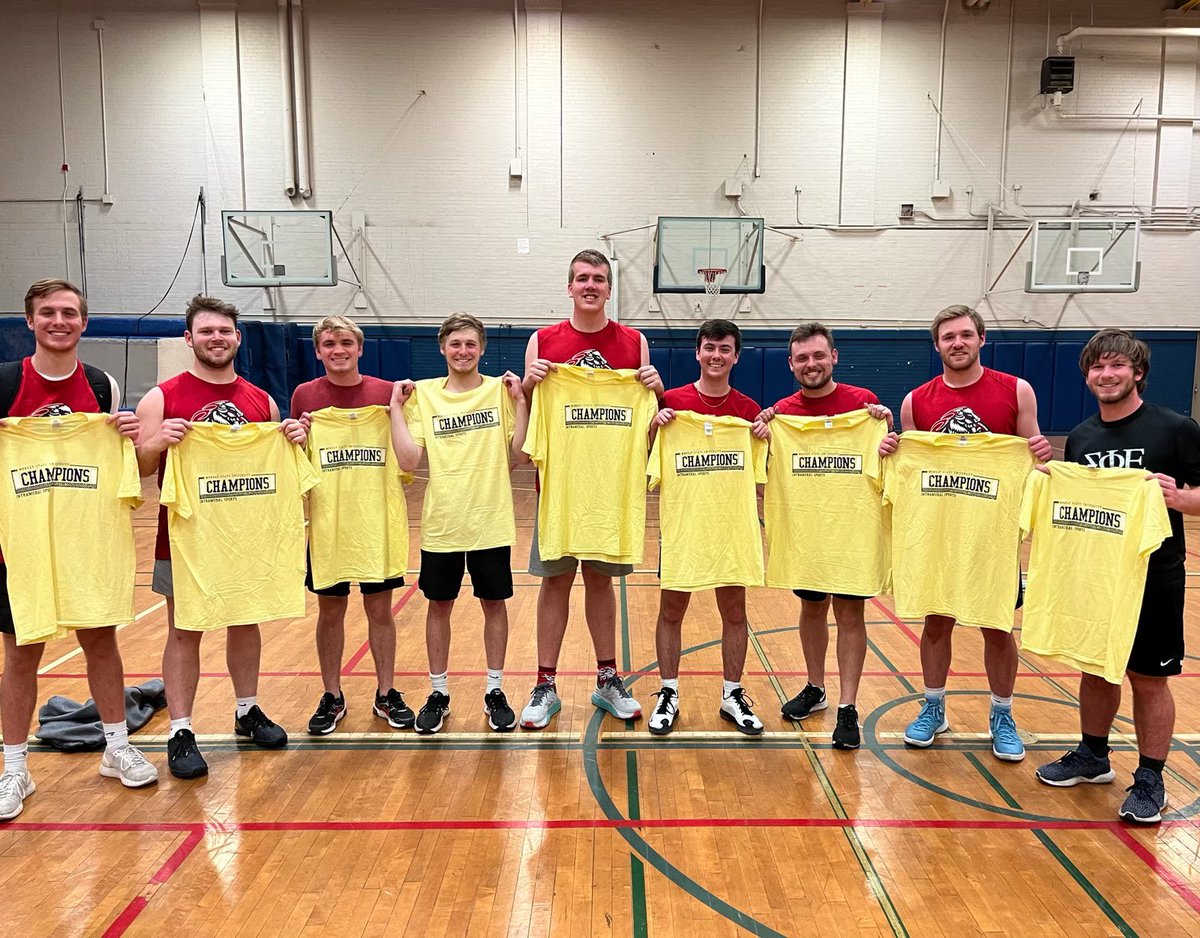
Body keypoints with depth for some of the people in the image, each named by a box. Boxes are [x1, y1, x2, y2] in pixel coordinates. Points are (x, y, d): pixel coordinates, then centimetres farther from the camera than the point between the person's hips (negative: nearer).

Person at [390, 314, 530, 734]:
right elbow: (408, 460, -9)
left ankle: (494, 691, 25)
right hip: (441, 523, 1)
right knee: (439, 605, 11)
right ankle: (438, 693, 27)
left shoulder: (500, 390, -1)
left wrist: (519, 400, -13)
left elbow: (519, 455, -8)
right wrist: (396, 407, -10)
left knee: (494, 603, 9)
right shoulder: (422, 394, 0)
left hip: (491, 523, -1)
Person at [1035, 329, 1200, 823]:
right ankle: (1092, 756, 34)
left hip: (1153, 577, -4)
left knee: (1148, 679, 6)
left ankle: (1149, 780, 21)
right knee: (1095, 668, 16)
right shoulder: (1079, 437, 6)